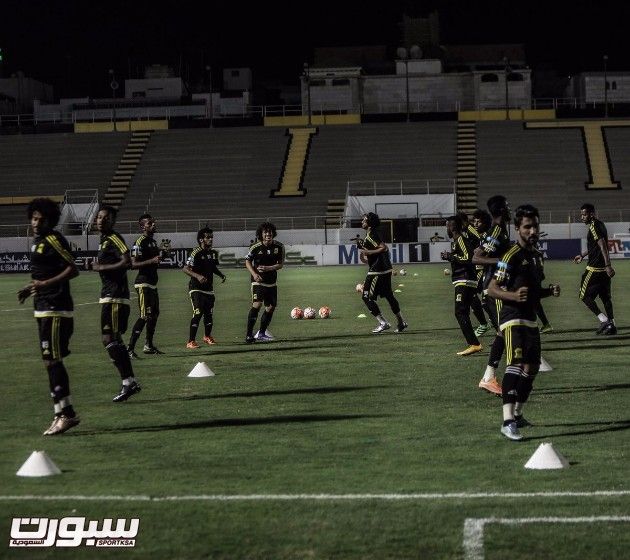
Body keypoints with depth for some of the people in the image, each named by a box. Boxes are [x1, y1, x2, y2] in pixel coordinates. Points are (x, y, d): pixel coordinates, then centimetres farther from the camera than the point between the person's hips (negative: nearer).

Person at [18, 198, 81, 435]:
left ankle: (63, 414, -9)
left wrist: (45, 284, -25)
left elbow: (72, 269, -18)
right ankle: (66, 412, 17)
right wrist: (31, 288, 17)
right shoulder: (38, 241, 16)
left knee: (51, 361, -11)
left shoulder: (53, 240, -12)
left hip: (55, 310, -10)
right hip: (44, 308, 10)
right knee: (53, 362, 12)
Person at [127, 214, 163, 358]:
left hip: (152, 283, 10)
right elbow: (134, 264, -22)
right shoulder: (140, 242, -14)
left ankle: (148, 346, 29)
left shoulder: (153, 242, 17)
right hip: (143, 283, -10)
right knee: (145, 316, -15)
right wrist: (151, 261, -27)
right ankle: (130, 348, -17)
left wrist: (163, 253, 16)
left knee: (154, 314, 17)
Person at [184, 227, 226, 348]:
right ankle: (191, 342, -12)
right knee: (198, 313, -15)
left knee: (209, 313, 12)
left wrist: (221, 275, 9)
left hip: (209, 288, 7)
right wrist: (197, 276, -31)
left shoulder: (213, 253, 9)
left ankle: (207, 336, 35)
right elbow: (185, 269, -18)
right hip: (196, 288, -7)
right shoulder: (196, 253, -14)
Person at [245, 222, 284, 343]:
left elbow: (280, 264, 1)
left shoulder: (279, 247, -4)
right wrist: (254, 274, -14)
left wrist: (268, 268, -16)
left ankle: (261, 333, 26)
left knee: (271, 307, 8)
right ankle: (249, 335, -18)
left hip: (272, 281, 5)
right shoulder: (256, 247, -11)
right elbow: (247, 261, 1)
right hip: (258, 280, -5)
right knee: (257, 304, -21)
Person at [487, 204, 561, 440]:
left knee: (531, 366, 15)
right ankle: (507, 421, -34)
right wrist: (513, 295, -33)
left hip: (530, 318, 10)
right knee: (516, 363, -24)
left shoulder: (534, 254, 16)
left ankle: (517, 414, 31)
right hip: (513, 318, -10)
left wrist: (549, 291, 8)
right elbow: (492, 289, -16)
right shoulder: (512, 255, -12)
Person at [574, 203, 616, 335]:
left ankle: (604, 320, -5)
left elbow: (603, 246, -24)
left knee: (585, 295, 0)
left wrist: (608, 265, -30)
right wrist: (582, 255, 35)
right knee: (605, 297, 12)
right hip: (604, 269, 9)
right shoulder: (599, 224, 15)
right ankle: (611, 325, 11)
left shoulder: (594, 226, -15)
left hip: (594, 268, -9)